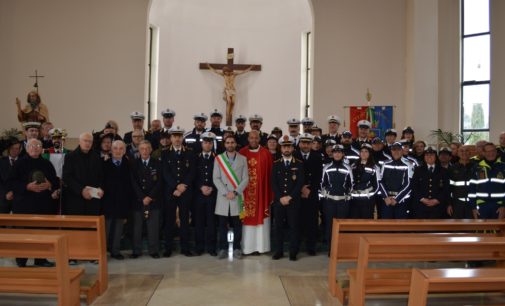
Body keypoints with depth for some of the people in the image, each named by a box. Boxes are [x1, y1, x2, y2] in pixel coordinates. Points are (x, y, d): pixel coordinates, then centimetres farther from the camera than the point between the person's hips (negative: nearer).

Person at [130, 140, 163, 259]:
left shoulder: (157, 163, 5)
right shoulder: (134, 164, 5)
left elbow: (159, 182, -1)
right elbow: (133, 182, -1)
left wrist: (150, 196, -10)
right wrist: (142, 197, -10)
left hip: (154, 199, 0)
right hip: (137, 200, 0)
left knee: (153, 226, 1)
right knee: (137, 226, 2)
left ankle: (153, 250, 10)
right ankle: (136, 250, 11)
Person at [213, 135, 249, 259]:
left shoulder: (243, 159, 6)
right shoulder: (218, 158, 6)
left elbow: (246, 179, 1)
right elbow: (216, 178, 0)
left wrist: (235, 192, -10)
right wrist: (226, 193, -10)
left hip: (237, 197, 0)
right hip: (223, 197, 0)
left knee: (237, 224, 4)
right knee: (222, 224, 3)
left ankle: (237, 248, 14)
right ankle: (223, 248, 12)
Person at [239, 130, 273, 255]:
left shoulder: (266, 154, 2)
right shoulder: (242, 153, 2)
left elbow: (270, 174, 1)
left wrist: (270, 192, -2)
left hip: (262, 192, 0)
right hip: (245, 191, 0)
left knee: (260, 217, 3)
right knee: (247, 218, 3)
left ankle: (259, 246, 12)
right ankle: (247, 246, 12)